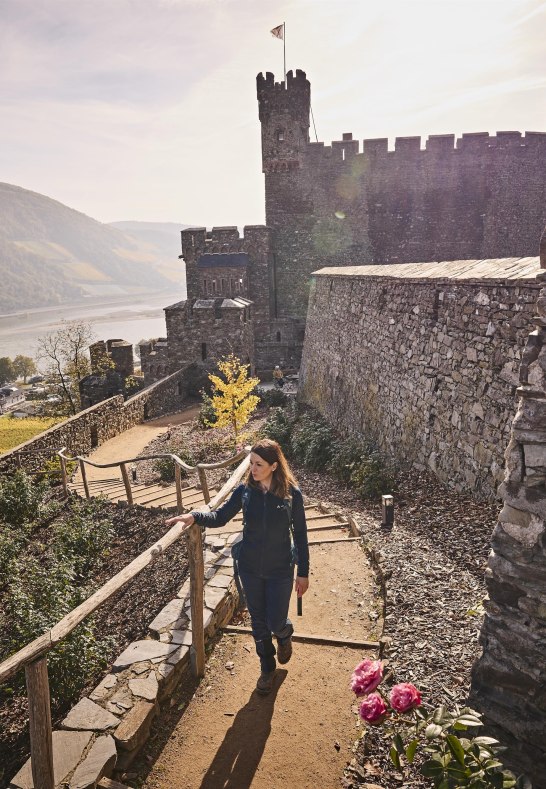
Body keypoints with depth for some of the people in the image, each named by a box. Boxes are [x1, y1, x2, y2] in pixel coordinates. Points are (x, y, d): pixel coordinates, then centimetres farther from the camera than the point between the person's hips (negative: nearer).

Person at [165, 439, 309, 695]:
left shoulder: (292, 493, -17)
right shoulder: (245, 490, -11)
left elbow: (300, 534, -8)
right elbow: (220, 516, -3)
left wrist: (303, 572, -3)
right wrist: (195, 516, -23)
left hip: (280, 571, -2)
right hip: (250, 569, 3)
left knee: (276, 623, 9)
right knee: (258, 622, 17)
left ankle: (285, 634, 47)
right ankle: (267, 668, 42)